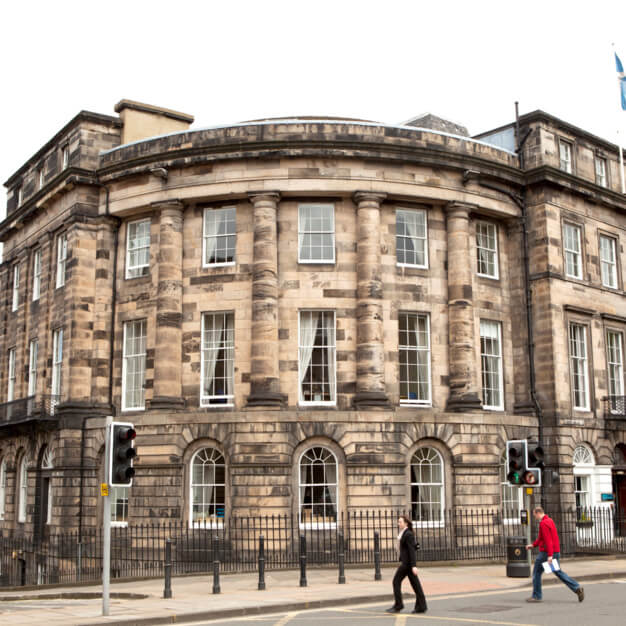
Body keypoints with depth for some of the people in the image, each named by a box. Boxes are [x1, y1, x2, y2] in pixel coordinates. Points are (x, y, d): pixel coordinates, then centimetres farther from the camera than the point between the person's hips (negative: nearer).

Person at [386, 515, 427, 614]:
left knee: (396, 581, -4)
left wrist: (413, 566, -22)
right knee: (415, 583, 8)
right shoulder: (403, 533, 15)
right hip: (406, 561, 10)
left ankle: (398, 605, 1)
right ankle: (421, 606, 8)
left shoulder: (408, 534, -14)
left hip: (407, 562, -10)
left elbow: (412, 550, -18)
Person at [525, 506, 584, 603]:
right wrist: (533, 545, 23)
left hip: (546, 552, -9)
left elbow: (548, 540, -24)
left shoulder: (543, 523, -16)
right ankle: (577, 588, 2)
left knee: (536, 572, 3)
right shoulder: (549, 521, 16)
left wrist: (549, 555, -27)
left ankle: (536, 596, 7)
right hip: (556, 551, 9)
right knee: (558, 572, 13)